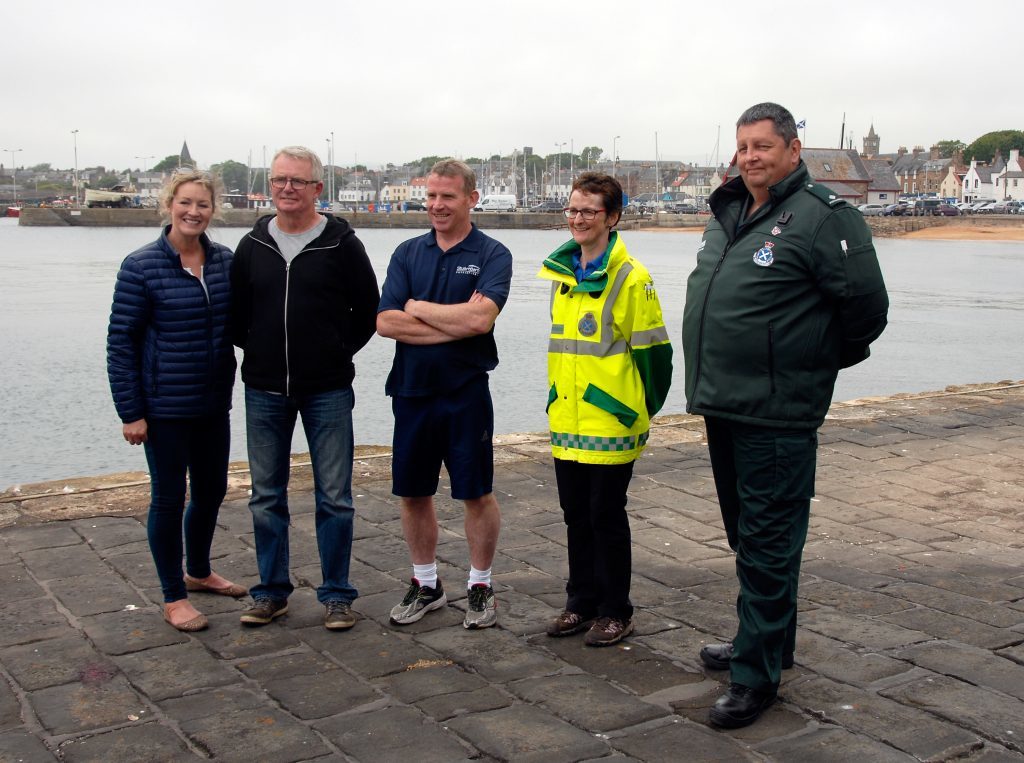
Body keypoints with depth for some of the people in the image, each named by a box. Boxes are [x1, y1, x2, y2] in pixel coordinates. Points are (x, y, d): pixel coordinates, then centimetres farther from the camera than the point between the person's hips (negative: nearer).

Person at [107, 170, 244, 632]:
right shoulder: (141, 267, -11)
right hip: (164, 407, -5)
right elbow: (120, 341, -10)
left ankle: (198, 572, 40)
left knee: (212, 490, 17)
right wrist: (130, 412, -12)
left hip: (213, 404, 5)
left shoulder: (225, 261, 1)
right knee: (169, 498, 6)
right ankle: (173, 597, 21)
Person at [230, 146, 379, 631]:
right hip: (264, 392, 3)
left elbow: (369, 310, 3)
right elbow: (234, 315, 15)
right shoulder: (252, 246, 6)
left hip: (327, 392, -3)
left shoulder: (341, 244, -3)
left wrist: (339, 353, 1)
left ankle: (336, 595, 15)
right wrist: (260, 353, 8)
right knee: (266, 497, 10)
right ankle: (271, 591, 24)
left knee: (334, 498, 2)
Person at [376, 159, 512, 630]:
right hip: (411, 391, 4)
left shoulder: (492, 255, -4)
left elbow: (480, 318, -21)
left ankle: (480, 586, 22)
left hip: (466, 393, -4)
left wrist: (418, 308, -8)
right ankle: (426, 585, 28)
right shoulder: (408, 253, 7)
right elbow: (386, 321, -6)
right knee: (413, 493, 11)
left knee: (476, 494, 5)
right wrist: (455, 324, -14)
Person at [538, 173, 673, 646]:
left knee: (607, 517, 4)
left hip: (611, 423, -6)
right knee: (576, 515, 15)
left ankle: (615, 612, 18)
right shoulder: (561, 272, 10)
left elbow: (654, 350, -9)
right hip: (566, 422, 7)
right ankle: (581, 602, 28)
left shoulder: (631, 278, -12)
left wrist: (643, 410, -2)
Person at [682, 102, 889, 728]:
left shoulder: (823, 216, -12)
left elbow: (866, 306, -12)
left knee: (767, 544, -2)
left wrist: (819, 361, 1)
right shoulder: (728, 214, 13)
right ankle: (766, 641, 36)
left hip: (777, 413, -8)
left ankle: (757, 674, 8)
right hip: (722, 405, 9)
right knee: (746, 533, 19)